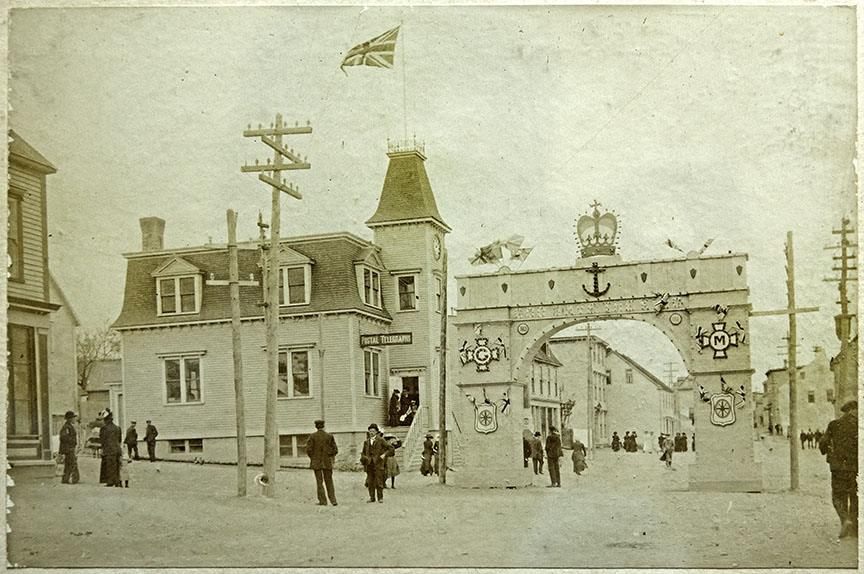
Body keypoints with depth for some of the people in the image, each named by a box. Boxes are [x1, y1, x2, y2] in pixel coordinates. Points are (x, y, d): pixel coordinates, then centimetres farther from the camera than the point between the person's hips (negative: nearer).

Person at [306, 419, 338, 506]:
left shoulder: (312, 436, -6)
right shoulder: (330, 436, -1)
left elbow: (308, 449, -10)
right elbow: (335, 450, -1)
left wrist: (313, 458, 5)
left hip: (316, 462, -1)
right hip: (327, 462, 2)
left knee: (319, 482, 6)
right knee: (329, 481, 11)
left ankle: (323, 501, 5)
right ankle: (333, 500, 3)